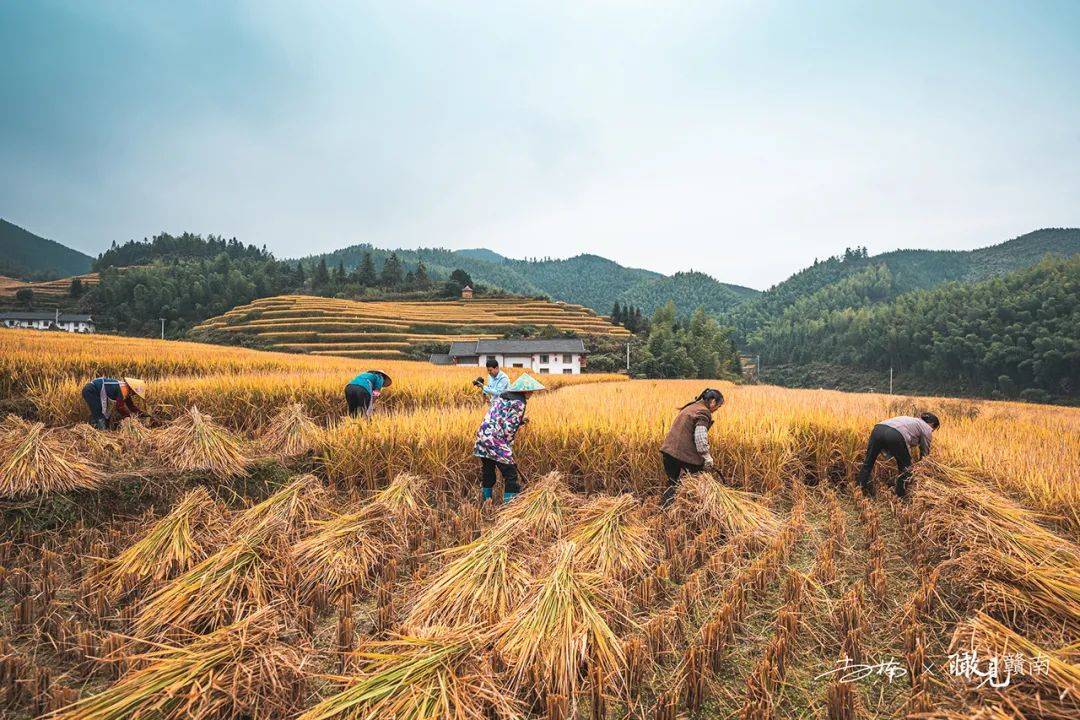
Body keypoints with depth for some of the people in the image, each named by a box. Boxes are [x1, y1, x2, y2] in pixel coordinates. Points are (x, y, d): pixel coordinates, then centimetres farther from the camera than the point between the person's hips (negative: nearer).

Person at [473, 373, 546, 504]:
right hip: (497, 443, -8)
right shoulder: (519, 403, -8)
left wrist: (520, 421, 20)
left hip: (482, 436, 8)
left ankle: (485, 499, 32)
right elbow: (509, 428, -13)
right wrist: (508, 446, 0)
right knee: (510, 473, 2)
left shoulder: (501, 397, 17)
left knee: (487, 471, 20)